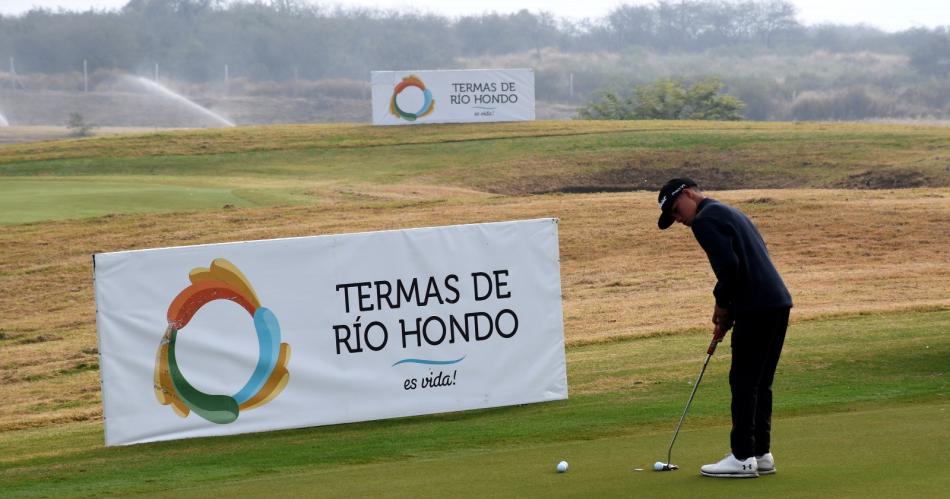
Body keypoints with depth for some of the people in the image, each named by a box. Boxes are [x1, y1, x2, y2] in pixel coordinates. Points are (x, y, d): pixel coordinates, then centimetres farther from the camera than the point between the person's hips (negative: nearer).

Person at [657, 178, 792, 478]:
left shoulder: (706, 220, -6)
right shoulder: (729, 213, 24)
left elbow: (729, 266, -19)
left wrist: (722, 304, -3)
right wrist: (728, 312, 17)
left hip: (757, 307, -10)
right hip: (777, 302, 10)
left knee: (743, 382, -4)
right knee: (760, 383, 13)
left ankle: (742, 458, -3)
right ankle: (761, 454, 16)